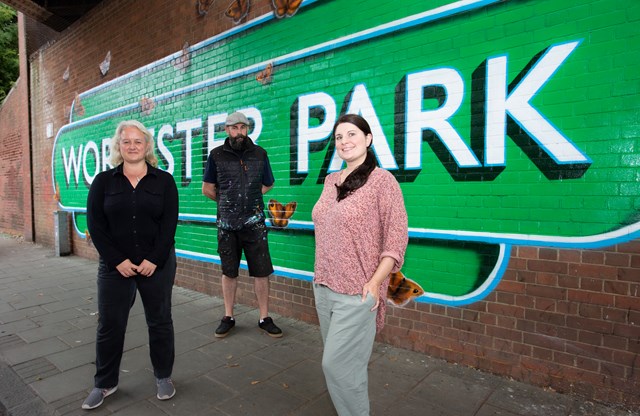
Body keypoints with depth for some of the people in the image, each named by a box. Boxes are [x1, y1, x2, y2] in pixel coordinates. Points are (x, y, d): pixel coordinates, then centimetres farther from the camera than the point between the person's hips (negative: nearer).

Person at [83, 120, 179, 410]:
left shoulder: (163, 181, 1)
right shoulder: (103, 181, 5)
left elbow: (169, 224, -6)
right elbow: (95, 225, -2)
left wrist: (154, 260, -14)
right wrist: (117, 260, -11)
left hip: (158, 264, -1)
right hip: (115, 265, 1)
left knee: (160, 321, 9)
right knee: (109, 324, 9)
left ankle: (163, 377, 27)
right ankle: (105, 383, 29)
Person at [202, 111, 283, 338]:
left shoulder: (259, 153, 3)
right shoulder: (217, 155, 2)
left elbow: (267, 185, 15)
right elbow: (207, 189, 10)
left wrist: (247, 198, 10)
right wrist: (227, 202, 11)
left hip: (254, 223, 0)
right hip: (227, 224, 0)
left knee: (261, 271, 1)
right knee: (228, 272, 11)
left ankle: (264, 318, 14)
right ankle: (228, 317, 25)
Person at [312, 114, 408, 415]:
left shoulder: (381, 180, -10)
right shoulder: (331, 181, 9)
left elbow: (396, 238, -11)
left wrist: (375, 282, -17)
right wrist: (320, 277, 14)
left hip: (356, 293, -6)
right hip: (323, 287, 7)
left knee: (337, 363, -1)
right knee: (338, 361, 18)